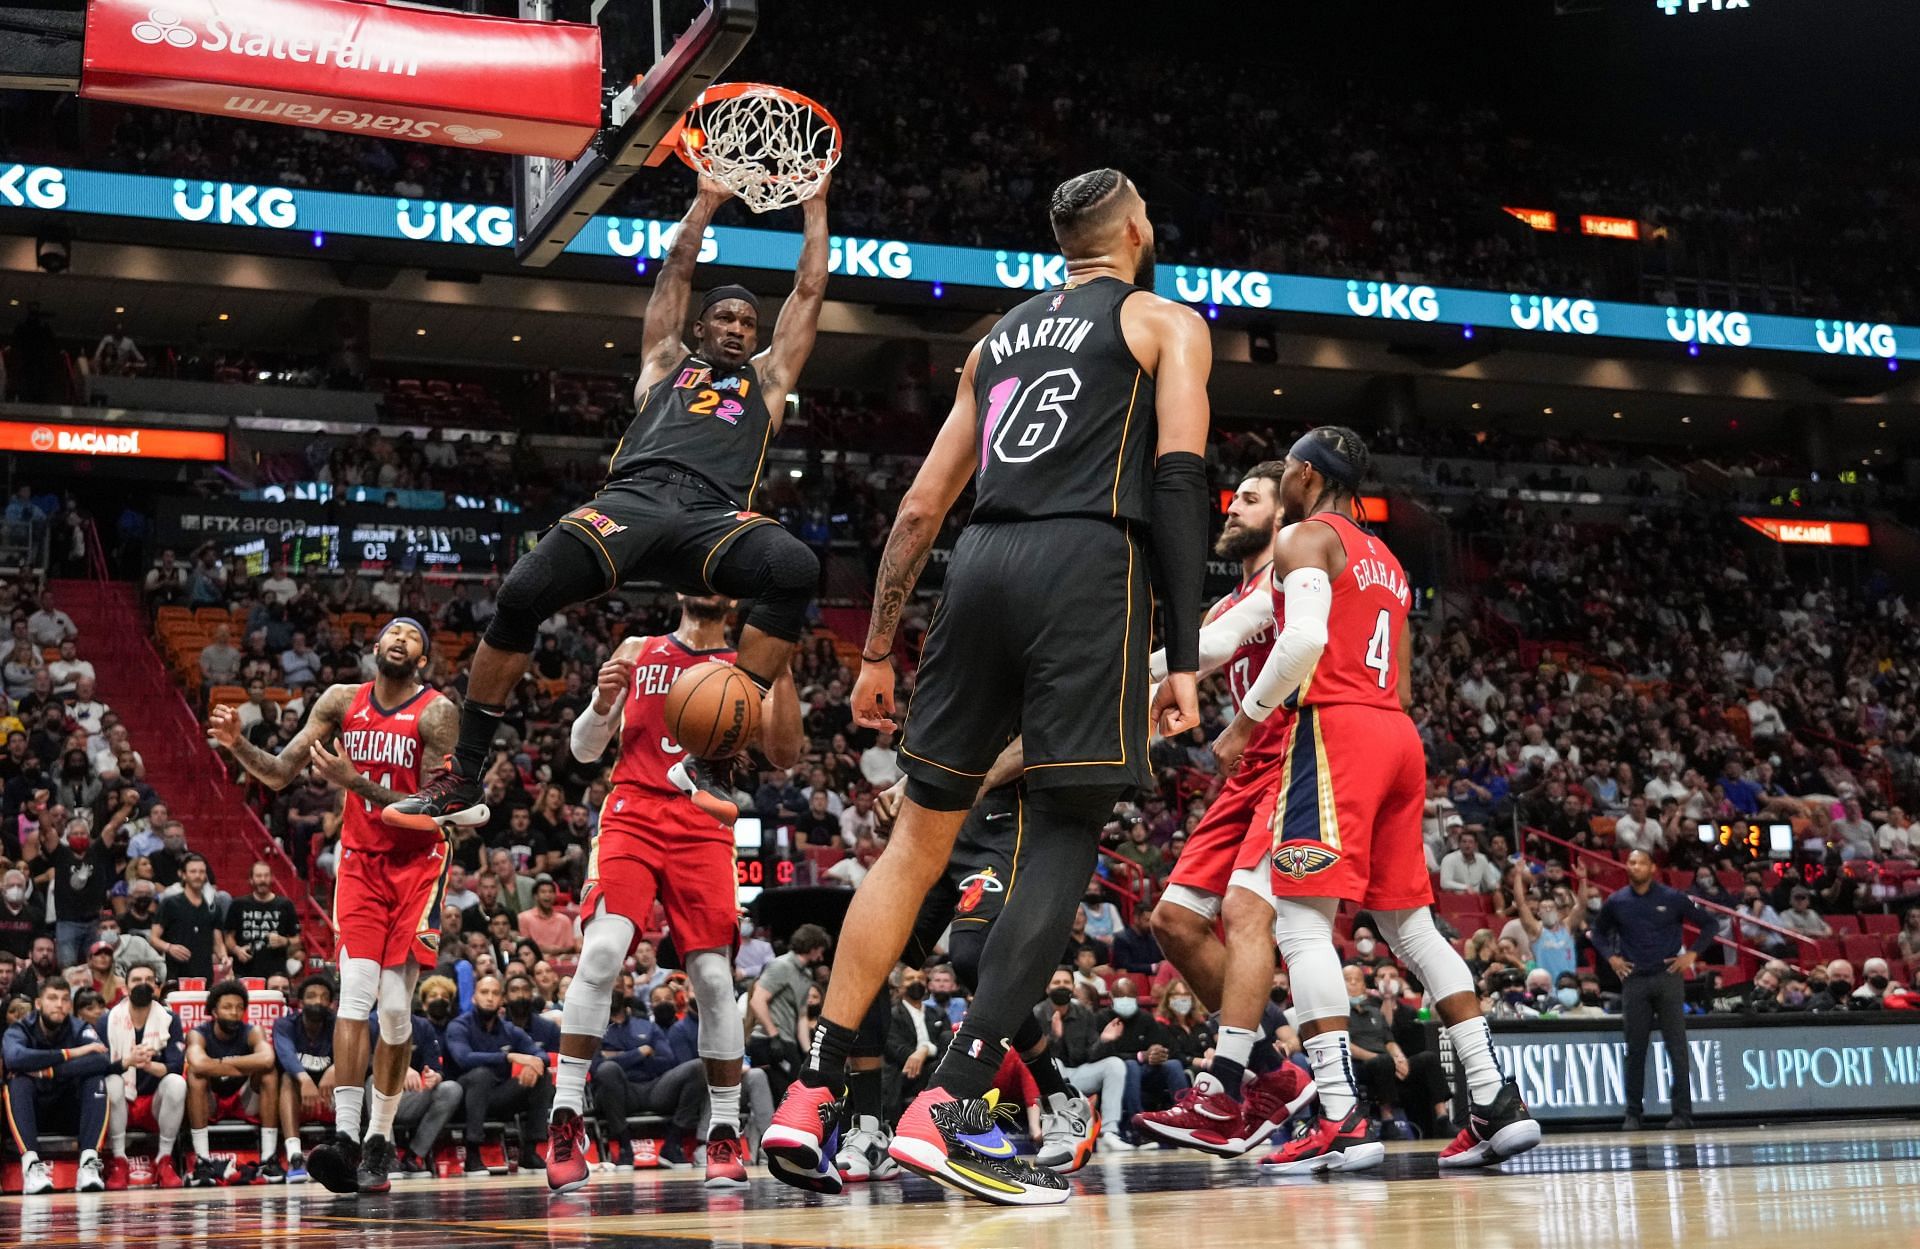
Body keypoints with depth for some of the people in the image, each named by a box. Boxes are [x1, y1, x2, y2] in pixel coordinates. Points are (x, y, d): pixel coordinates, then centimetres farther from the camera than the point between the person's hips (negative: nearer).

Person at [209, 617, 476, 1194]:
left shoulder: (437, 713, -10)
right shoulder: (342, 701, 2)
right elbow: (279, 774, 5)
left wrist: (355, 781, -25)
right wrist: (237, 744, -13)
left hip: (418, 862, -2)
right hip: (361, 860, 2)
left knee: (395, 1005, -3)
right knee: (356, 992, -14)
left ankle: (380, 1137, 7)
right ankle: (345, 1137, -20)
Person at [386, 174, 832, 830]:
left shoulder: (766, 379, 34)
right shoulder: (666, 362, 34)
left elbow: (808, 292, 37)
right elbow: (676, 270, 36)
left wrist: (815, 202, 41)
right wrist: (707, 199, 42)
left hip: (715, 516, 0)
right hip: (632, 498, 0)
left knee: (796, 568, -36)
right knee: (522, 593, -25)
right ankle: (464, 774, -14)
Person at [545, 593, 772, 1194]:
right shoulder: (637, 652, 14)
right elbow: (584, 749, 12)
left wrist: (781, 662, -14)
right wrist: (601, 702, -9)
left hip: (704, 830, 0)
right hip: (632, 816, 0)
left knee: (713, 976, -5)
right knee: (601, 952, -21)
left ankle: (725, 1134, 7)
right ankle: (566, 1120, -15)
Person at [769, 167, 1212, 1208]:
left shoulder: (999, 339, 26)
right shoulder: (1167, 323, 12)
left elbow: (922, 506, 21)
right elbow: (1178, 480, -3)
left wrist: (877, 651, 24)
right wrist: (1183, 658, -8)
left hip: (983, 565, 5)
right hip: (1088, 568, -5)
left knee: (921, 831, 12)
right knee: (1065, 836, -4)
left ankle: (811, 1092, 10)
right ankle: (950, 1108, -16)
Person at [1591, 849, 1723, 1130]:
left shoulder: (1672, 898, -3)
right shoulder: (1616, 902, 4)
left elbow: (1710, 922, 5)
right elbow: (1598, 931, 21)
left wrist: (1693, 953, -3)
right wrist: (1610, 957, 5)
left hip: (1668, 977, -2)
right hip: (1633, 979, 2)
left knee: (1677, 1047, -2)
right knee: (1635, 1049, 4)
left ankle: (1682, 1113, 1)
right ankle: (1633, 1113, 10)